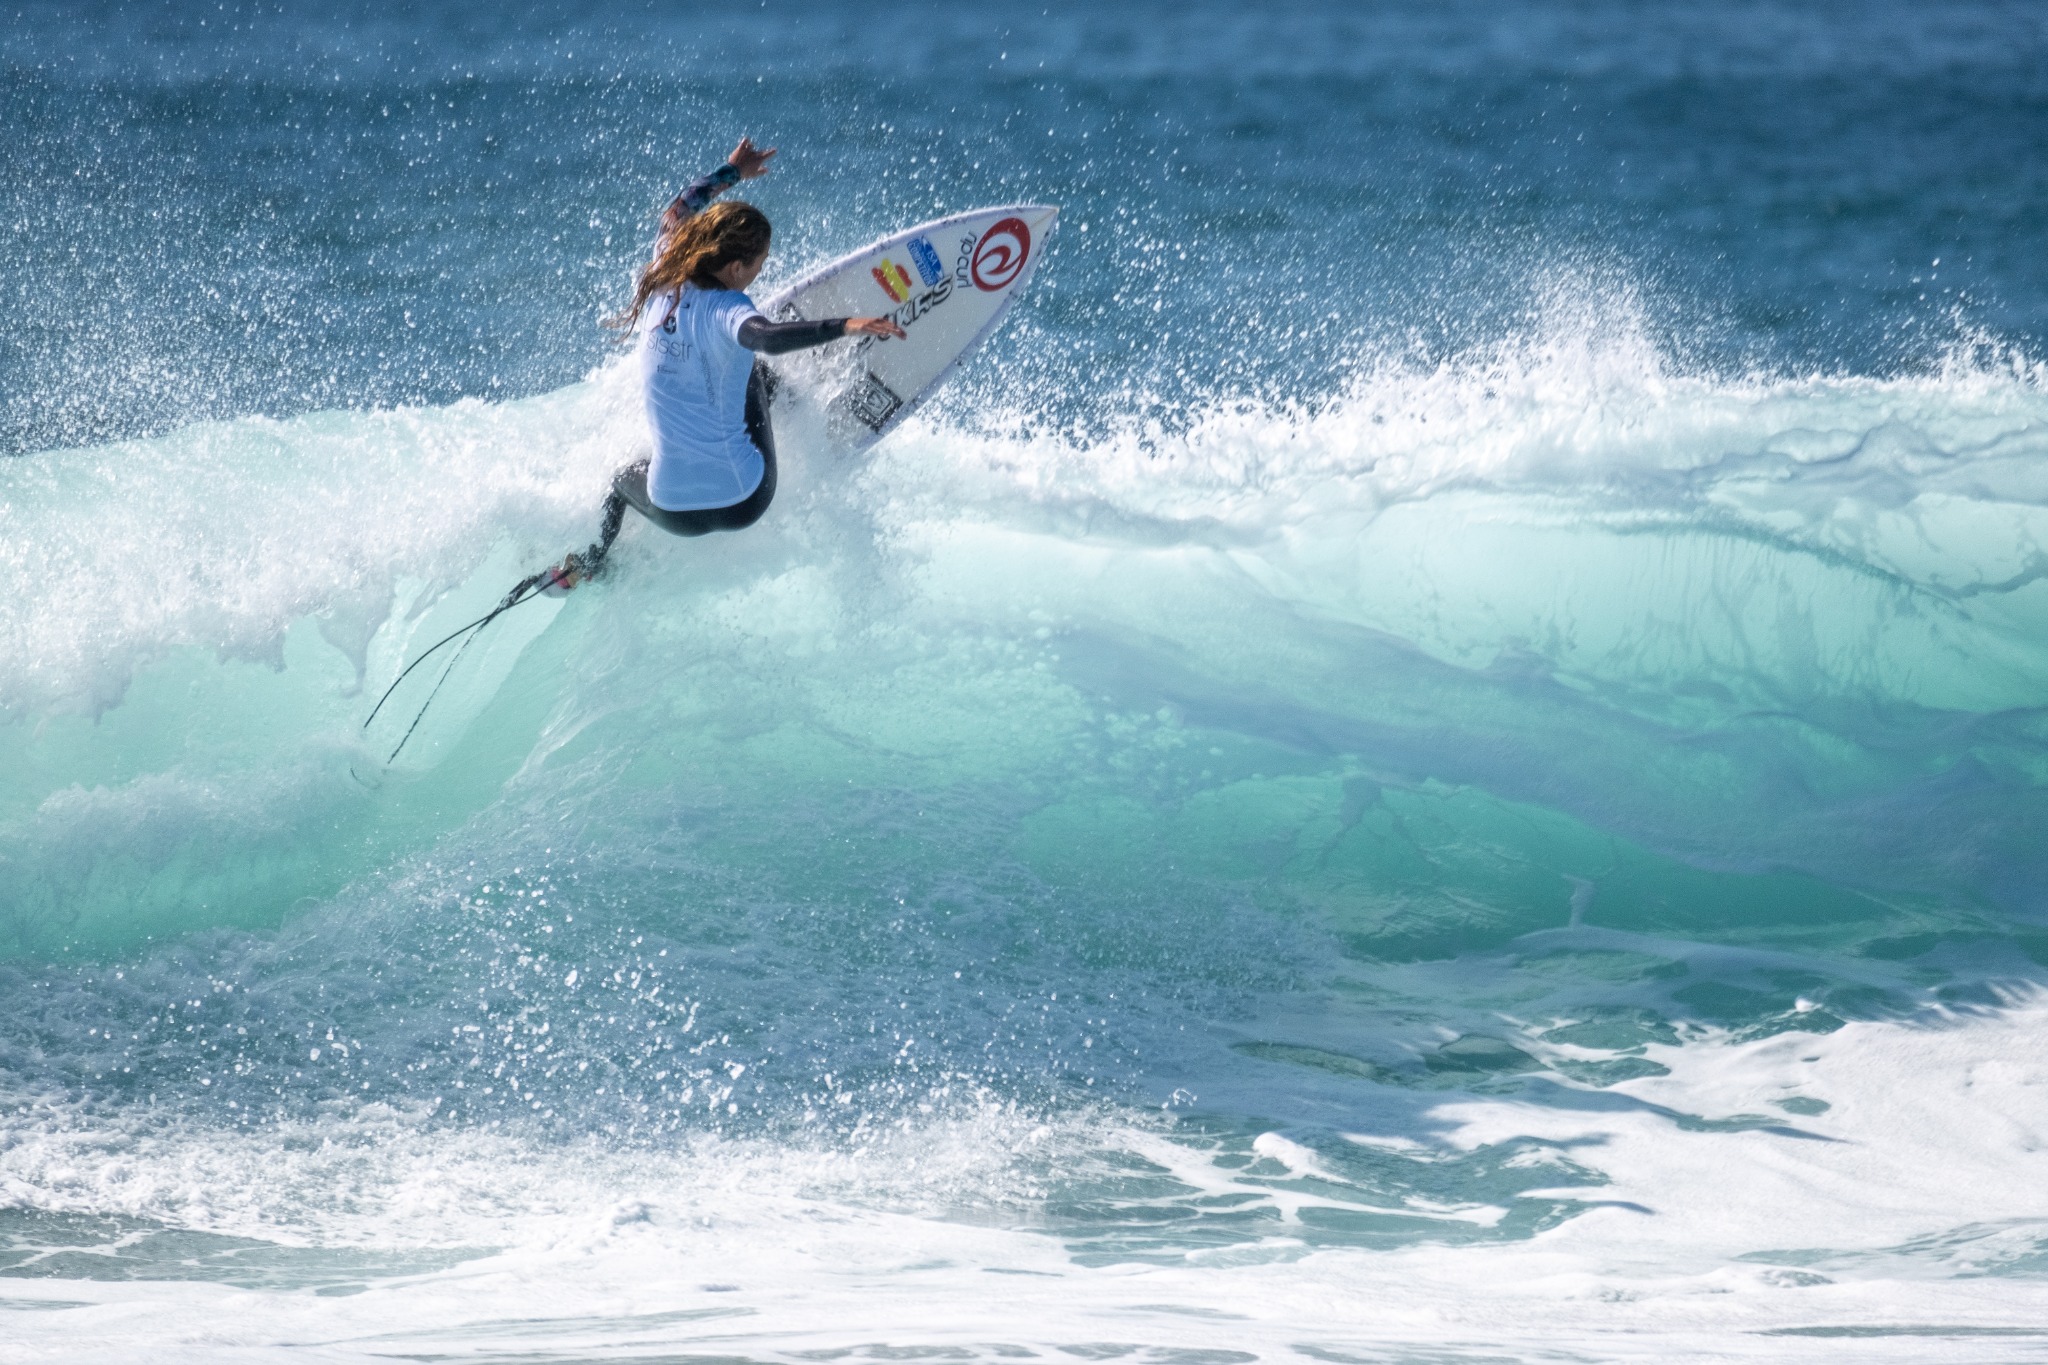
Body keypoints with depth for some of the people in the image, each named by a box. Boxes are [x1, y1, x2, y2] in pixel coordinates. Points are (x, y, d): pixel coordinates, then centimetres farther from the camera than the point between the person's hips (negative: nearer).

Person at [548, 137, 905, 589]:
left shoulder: (660, 279, -3)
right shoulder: (723, 310, -22)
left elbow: (677, 213, 18)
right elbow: (766, 337, -47)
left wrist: (733, 172, 32)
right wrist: (845, 326, -56)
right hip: (741, 502, -4)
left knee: (623, 480, 43)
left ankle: (586, 567, 53)